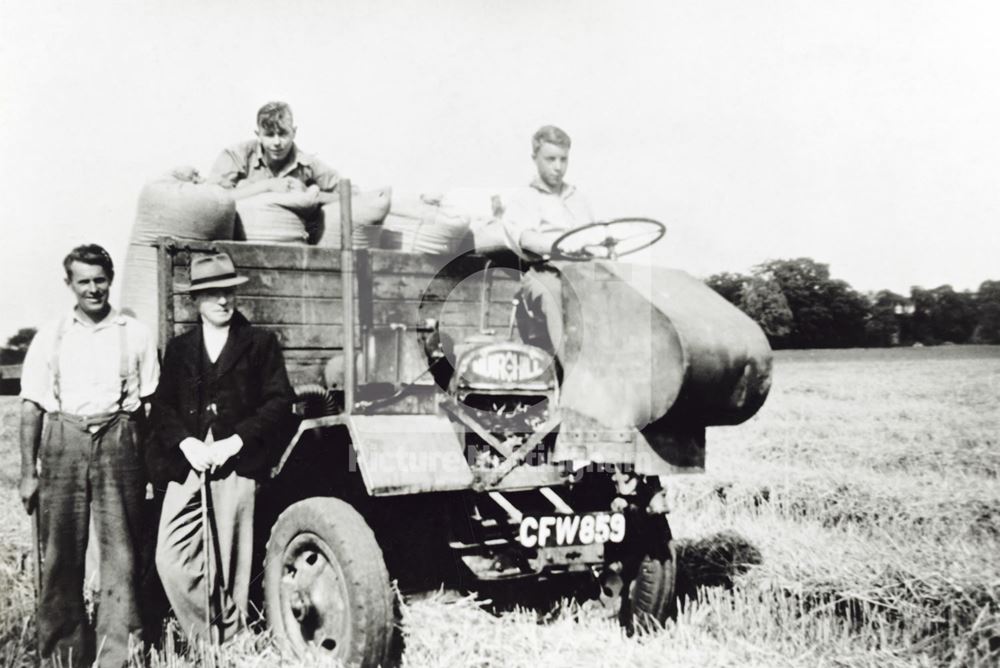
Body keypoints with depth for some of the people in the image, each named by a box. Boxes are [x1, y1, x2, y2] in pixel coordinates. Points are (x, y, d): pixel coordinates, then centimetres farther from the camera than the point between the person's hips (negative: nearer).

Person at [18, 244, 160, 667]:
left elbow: (150, 400, 7)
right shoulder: (50, 337, 9)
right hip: (63, 443, 1)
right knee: (60, 551, 3)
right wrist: (28, 472, 2)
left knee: (121, 549, -1)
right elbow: (32, 405, 8)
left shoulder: (135, 335, 8)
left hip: (118, 443, -1)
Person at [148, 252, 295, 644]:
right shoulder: (179, 349, 17)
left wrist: (235, 442, -10)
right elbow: (161, 407, 10)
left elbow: (279, 403, 0)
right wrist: (186, 444, -8)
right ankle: (203, 642, 10)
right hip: (184, 465, 3)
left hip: (237, 465, -3)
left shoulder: (261, 344, 7)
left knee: (229, 565, -2)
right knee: (171, 560, -4)